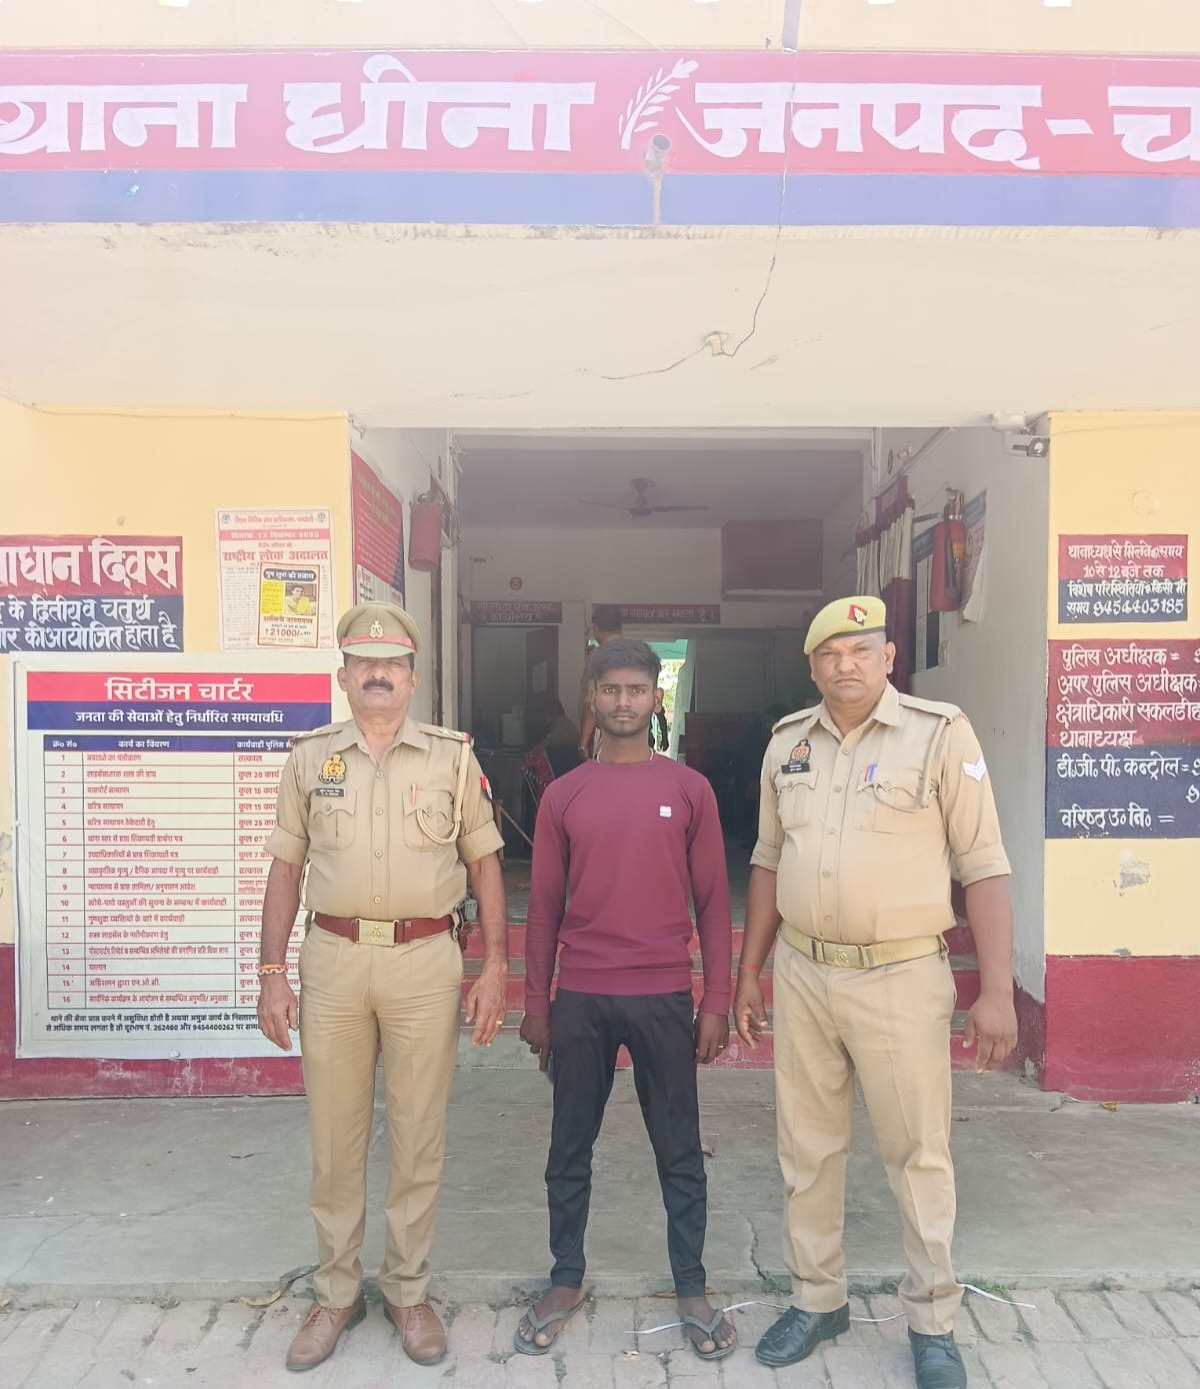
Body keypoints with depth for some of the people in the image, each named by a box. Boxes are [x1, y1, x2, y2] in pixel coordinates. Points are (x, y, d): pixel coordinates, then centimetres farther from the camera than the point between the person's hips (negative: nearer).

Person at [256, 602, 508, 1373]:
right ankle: (337, 1291, 30)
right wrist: (272, 975, 3)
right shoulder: (310, 757, 5)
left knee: (419, 1134, 9)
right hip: (334, 959, 1)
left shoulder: (453, 757, 2)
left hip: (426, 961, -1)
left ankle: (409, 1290, 28)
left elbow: (485, 863, 4)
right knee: (335, 1135, 11)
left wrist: (496, 967, -2)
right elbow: (286, 868, 8)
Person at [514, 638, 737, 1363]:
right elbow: (544, 906, 7)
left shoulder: (690, 790, 0)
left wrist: (717, 1002, -1)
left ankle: (692, 1290, 26)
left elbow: (713, 901, 2)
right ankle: (566, 1282, 30)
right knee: (571, 1149, 12)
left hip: (664, 998, -1)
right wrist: (536, 1003, 5)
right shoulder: (563, 796, 3)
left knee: (681, 1152, 9)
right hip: (579, 1000, 1)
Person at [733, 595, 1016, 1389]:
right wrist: (749, 974, 13)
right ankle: (818, 1299, 34)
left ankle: (933, 1323, 29)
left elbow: (984, 866, -9)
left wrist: (998, 992, -13)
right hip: (802, 975, 4)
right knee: (807, 1148, 15)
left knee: (919, 1153, 9)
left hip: (901, 977, -4)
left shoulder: (940, 733, -9)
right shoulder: (787, 743, 5)